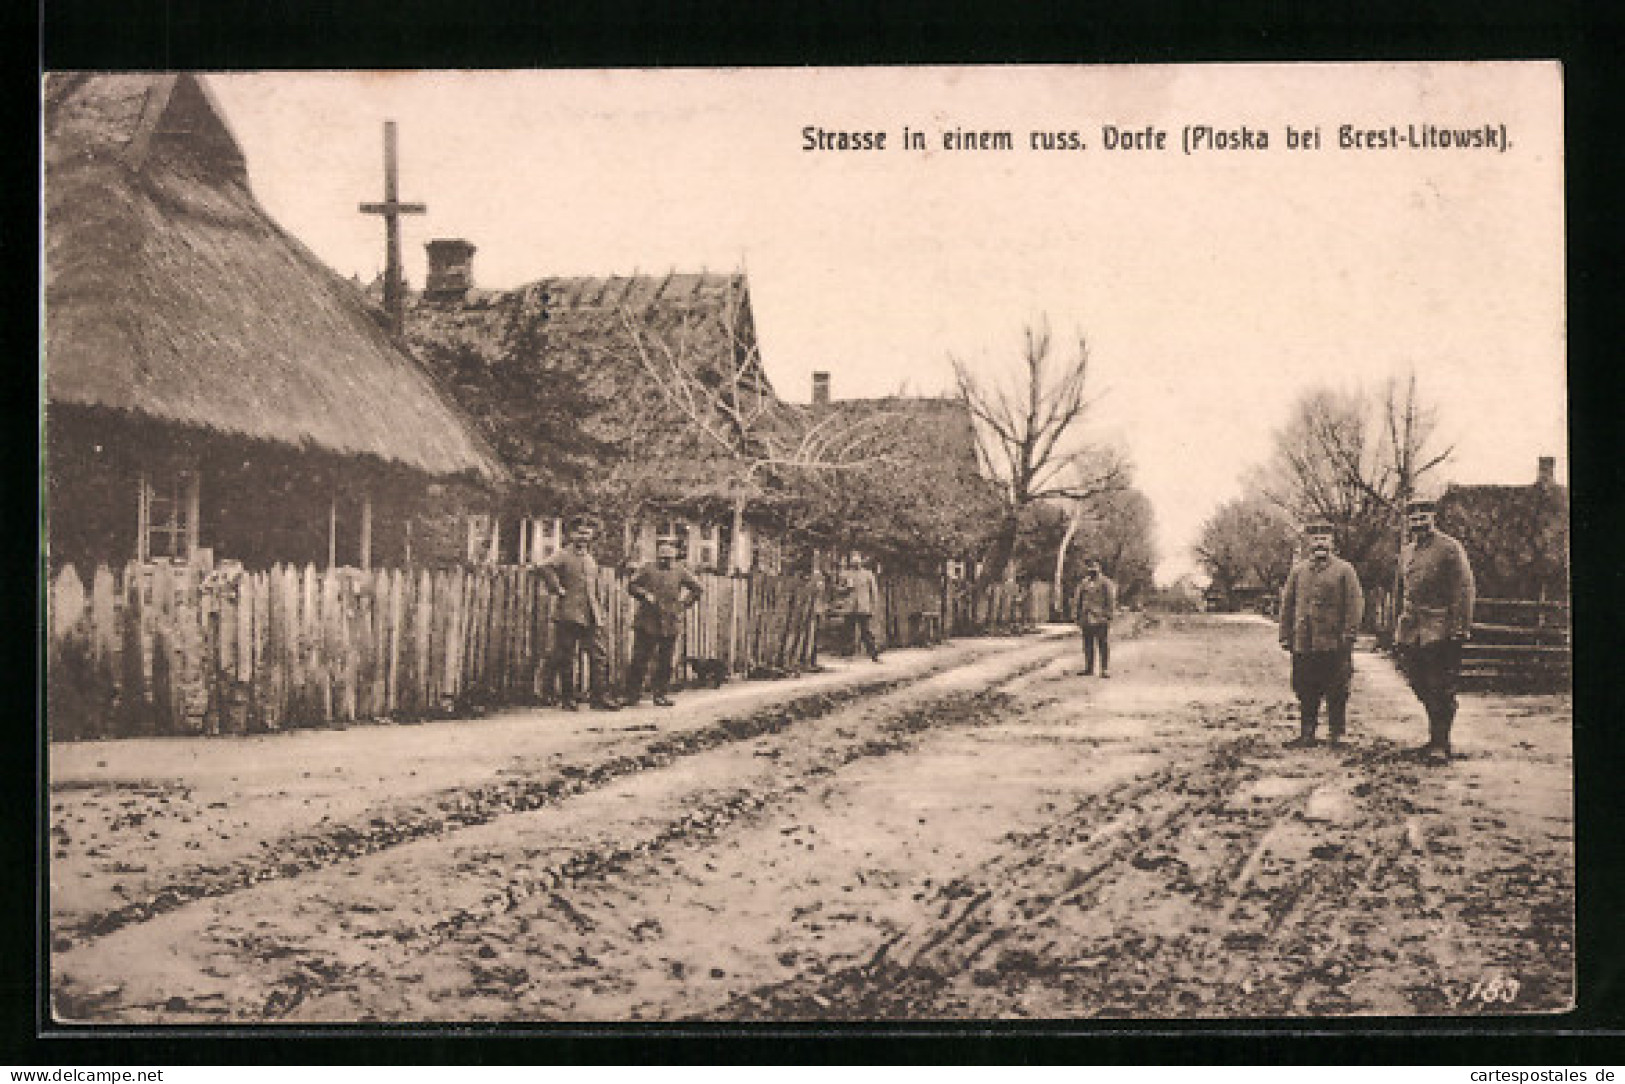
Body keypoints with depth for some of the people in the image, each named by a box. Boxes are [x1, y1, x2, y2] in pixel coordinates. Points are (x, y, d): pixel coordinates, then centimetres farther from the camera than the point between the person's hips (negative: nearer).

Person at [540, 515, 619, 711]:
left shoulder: (590, 558, 20)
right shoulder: (564, 555, -3)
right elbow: (546, 567, -24)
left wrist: (599, 611, 21)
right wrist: (557, 589, -19)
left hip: (592, 616, 6)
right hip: (569, 614, -6)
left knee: (600, 655, -1)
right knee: (566, 658, 0)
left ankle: (601, 697, 0)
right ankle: (567, 699, 7)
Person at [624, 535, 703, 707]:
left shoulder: (680, 571, 11)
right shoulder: (648, 569, 5)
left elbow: (697, 589, 17)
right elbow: (631, 586, 2)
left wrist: (684, 602, 7)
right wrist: (645, 595, -11)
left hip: (670, 624, 2)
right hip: (647, 623, -2)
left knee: (665, 662, 6)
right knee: (640, 659, -3)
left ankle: (661, 694, 14)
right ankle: (633, 694, 3)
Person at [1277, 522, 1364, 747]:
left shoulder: (1344, 570, 4)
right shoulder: (1298, 571, 13)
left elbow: (1355, 604, -1)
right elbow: (1287, 604, 14)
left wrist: (1349, 635, -10)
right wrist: (1286, 635, 7)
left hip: (1334, 644, -3)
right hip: (1304, 644, 3)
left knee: (1336, 694, 0)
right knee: (1306, 693, 6)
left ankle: (1336, 735, 9)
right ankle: (1307, 734, 13)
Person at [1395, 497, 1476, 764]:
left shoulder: (1450, 548, -4)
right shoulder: (1406, 552, 17)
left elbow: (1464, 589, -8)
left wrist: (1461, 627, -14)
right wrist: (1399, 627, 20)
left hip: (1439, 630, -7)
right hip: (1411, 631, 7)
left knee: (1441, 691, -5)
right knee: (1422, 689, 10)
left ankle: (1440, 744, -3)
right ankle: (1437, 737, 23)